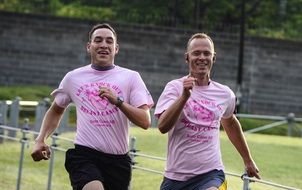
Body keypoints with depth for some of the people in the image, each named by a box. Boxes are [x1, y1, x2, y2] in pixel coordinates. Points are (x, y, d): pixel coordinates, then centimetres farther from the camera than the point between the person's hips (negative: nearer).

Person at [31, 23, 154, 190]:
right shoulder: (73, 78, 9)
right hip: (84, 156, -1)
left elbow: (145, 122, -6)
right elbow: (56, 111, 26)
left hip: (118, 161, 1)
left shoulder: (131, 77, 4)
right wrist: (40, 140, 11)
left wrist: (118, 101, -20)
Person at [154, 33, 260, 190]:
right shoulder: (174, 87, -3)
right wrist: (184, 96, -29)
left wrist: (248, 160, 34)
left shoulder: (225, 94, 7)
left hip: (211, 175, 0)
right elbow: (162, 127, -18)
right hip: (175, 177, 0)